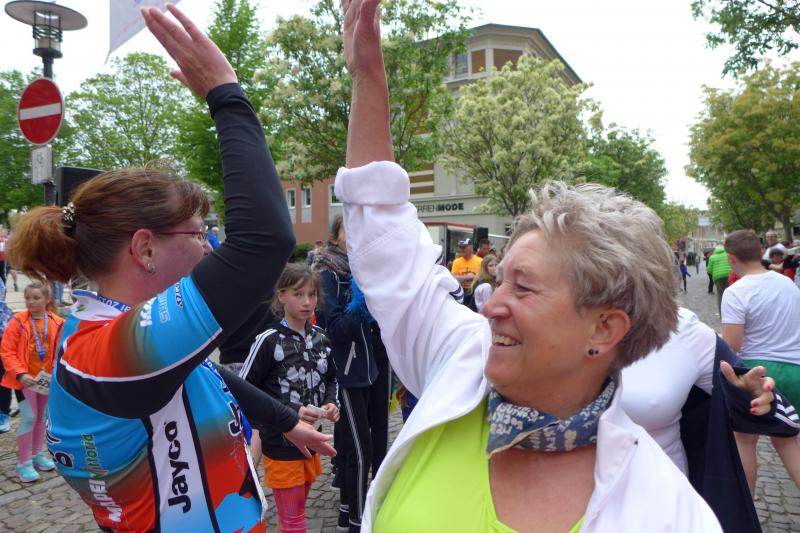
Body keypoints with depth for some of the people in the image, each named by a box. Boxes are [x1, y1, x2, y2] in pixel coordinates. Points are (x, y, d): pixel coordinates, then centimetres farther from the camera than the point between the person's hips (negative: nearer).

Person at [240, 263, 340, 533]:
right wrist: (291, 413, -22)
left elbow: (331, 379, 15)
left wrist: (332, 404, -6)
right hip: (280, 445, -5)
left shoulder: (320, 338, 1)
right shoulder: (269, 340, -17)